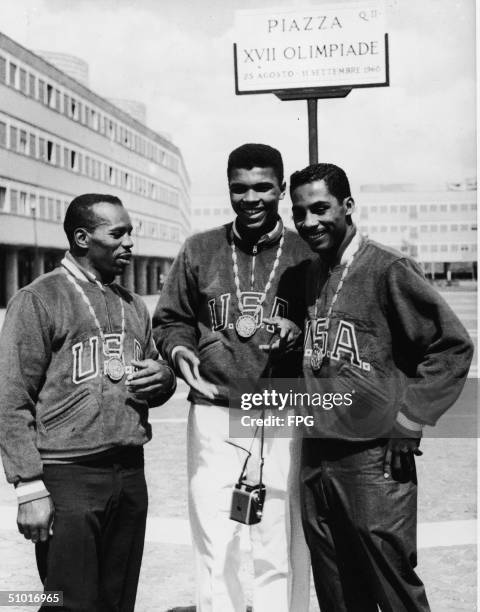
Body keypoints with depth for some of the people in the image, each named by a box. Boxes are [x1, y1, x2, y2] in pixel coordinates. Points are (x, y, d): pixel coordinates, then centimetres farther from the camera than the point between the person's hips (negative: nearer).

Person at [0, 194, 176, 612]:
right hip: (68, 479, -6)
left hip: (131, 474, 6)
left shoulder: (134, 306, 14)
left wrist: (163, 379, -1)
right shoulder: (39, 300, -5)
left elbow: (155, 382, 23)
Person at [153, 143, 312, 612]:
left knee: (281, 553, 5)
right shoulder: (199, 250, 7)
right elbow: (170, 320, 16)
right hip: (213, 416, 1)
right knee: (214, 549, 6)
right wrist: (180, 351, -5)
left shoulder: (305, 254, 2)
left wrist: (298, 333, -13)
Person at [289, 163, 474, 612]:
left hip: (374, 460, -6)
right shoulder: (306, 275, 10)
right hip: (314, 460, 6)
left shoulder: (388, 270, -9)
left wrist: (409, 419, -12)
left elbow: (453, 346, -8)